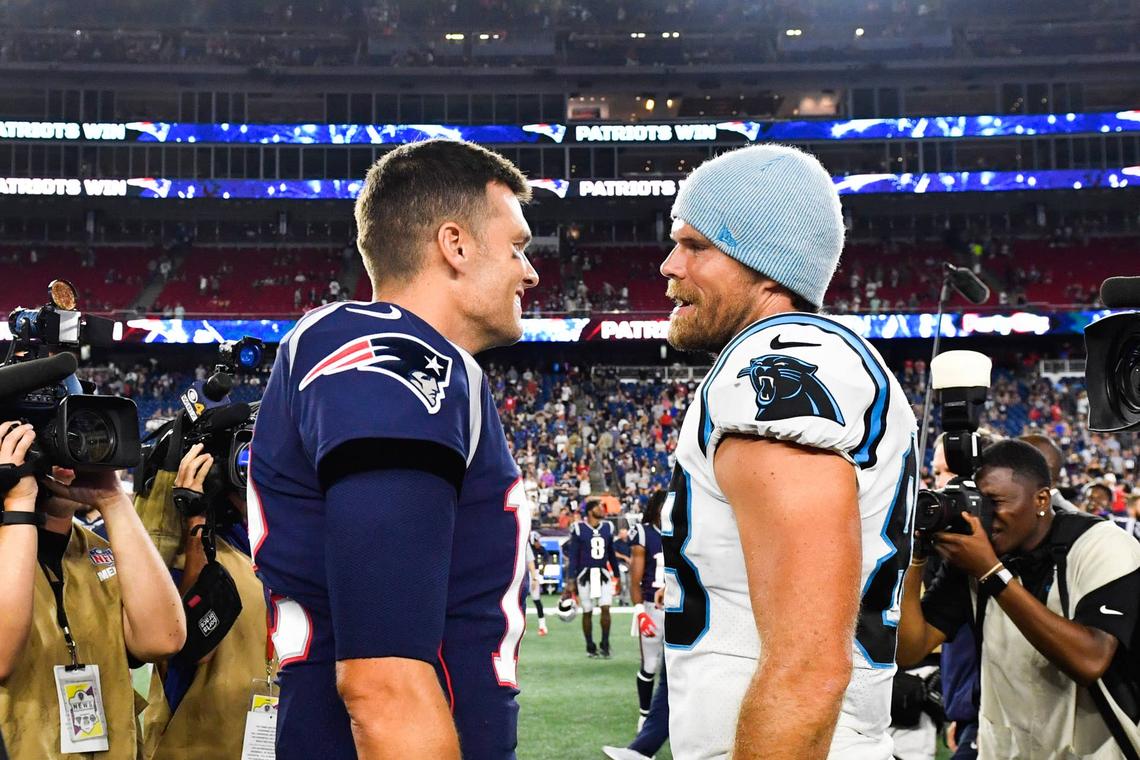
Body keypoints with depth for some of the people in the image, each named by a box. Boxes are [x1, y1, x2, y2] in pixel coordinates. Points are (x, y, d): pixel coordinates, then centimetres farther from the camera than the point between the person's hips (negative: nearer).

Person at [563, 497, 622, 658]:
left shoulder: (607, 527, 6)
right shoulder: (579, 529, -7)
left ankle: (605, 645, 4)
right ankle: (590, 646, 16)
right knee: (587, 612, 4)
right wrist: (570, 581, -10)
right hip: (585, 575, -3)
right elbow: (572, 557, -6)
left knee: (606, 609, -8)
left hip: (603, 574, 3)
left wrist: (617, 577, 17)